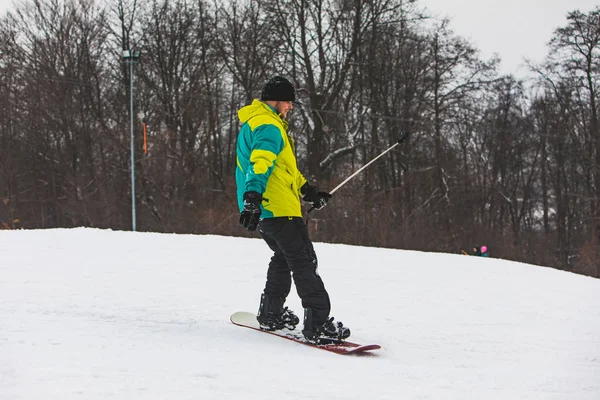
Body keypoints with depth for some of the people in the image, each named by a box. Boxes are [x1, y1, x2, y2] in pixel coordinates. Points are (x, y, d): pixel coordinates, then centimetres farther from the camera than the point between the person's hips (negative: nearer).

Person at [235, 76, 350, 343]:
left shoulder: (254, 124, 23)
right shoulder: (268, 126, -12)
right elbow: (260, 164, -29)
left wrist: (308, 191, 33)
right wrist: (253, 198, -42)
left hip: (264, 209, 11)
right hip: (278, 208, -11)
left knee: (284, 257, 25)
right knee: (304, 262, -10)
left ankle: (271, 314, 30)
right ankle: (318, 324, -15)